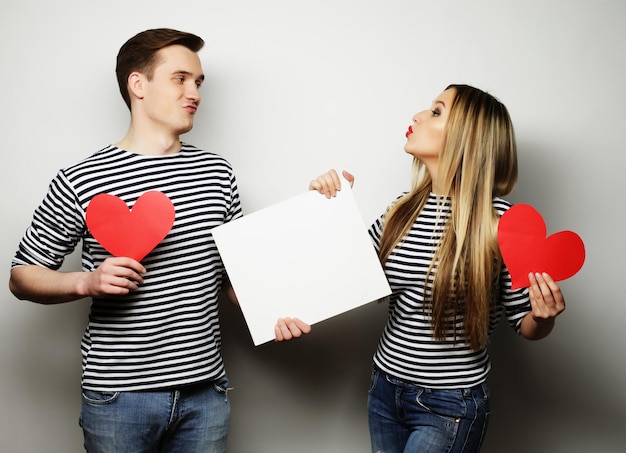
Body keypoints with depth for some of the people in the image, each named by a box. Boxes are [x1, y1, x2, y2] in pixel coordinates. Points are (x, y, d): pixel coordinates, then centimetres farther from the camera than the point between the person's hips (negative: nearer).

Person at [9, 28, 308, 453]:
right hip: (118, 397, -3)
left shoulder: (217, 172, 6)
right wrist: (86, 282, -17)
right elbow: (22, 275, 1)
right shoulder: (80, 182, -7)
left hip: (205, 391, 3)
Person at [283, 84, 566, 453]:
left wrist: (544, 316, -29)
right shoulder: (406, 207, 0)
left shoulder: (499, 221, -15)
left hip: (449, 408, -5)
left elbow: (527, 325, -8)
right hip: (385, 389, 5)